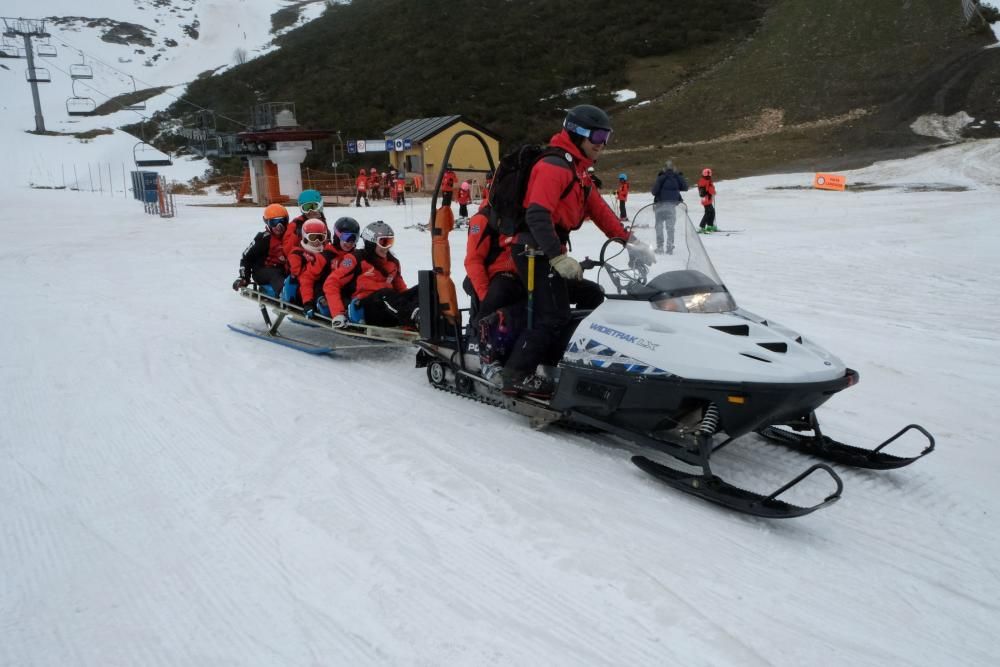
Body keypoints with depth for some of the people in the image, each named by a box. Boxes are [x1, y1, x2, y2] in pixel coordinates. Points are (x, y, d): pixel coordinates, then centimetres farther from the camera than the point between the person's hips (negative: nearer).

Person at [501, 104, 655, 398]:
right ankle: (517, 375, -10)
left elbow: (600, 211, 19)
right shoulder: (554, 167, -13)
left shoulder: (579, 173, 20)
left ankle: (553, 360, 13)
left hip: (551, 254, 10)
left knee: (592, 297, 14)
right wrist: (559, 258, -31)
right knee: (554, 317, -15)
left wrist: (629, 241, 9)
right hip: (536, 253, -10)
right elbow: (537, 215, -25)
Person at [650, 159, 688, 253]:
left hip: (661, 204, -3)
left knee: (659, 226, 8)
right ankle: (669, 247, 6)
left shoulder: (661, 178, -14)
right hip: (672, 204, 3)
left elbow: (654, 191, -16)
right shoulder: (677, 177, -3)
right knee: (670, 226, 12)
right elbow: (685, 188, 6)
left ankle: (660, 247, 3)